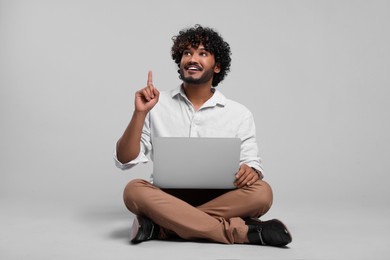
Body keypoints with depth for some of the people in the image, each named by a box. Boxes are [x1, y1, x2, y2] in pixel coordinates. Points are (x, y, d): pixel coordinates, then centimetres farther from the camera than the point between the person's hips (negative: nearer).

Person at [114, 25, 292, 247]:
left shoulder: (239, 114, 5)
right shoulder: (157, 105, 5)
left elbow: (253, 164, 6)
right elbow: (125, 160, 2)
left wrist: (250, 171, -19)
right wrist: (140, 113, -12)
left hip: (220, 202, 1)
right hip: (168, 200, 0)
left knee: (261, 192, -28)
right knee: (135, 190, -31)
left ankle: (162, 226, -25)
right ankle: (242, 232, -29)